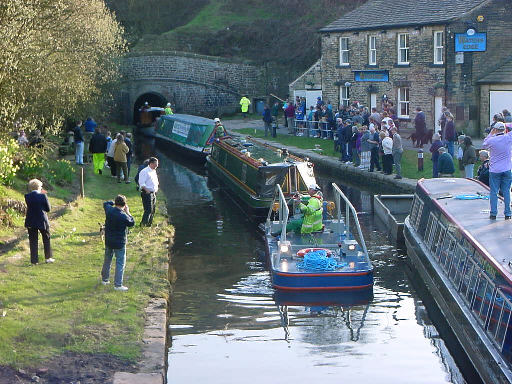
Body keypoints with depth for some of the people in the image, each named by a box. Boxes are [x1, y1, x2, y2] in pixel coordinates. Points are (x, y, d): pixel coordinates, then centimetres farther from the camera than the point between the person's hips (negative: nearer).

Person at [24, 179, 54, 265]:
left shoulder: (27, 196, -8)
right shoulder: (43, 196, -16)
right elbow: (48, 209, -6)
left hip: (31, 222, 2)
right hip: (42, 221, -2)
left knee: (33, 241, 9)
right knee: (46, 239, 18)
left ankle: (34, 260, 10)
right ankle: (48, 258, 25)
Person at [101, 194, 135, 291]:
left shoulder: (109, 210, -9)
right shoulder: (123, 216, -25)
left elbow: (106, 203, 15)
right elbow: (132, 223, -6)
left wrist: (114, 203, 12)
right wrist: (128, 212, -1)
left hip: (108, 241, 6)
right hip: (119, 243, -6)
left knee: (107, 260, 22)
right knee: (120, 263, 1)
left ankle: (105, 279, 35)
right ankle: (118, 285, -1)